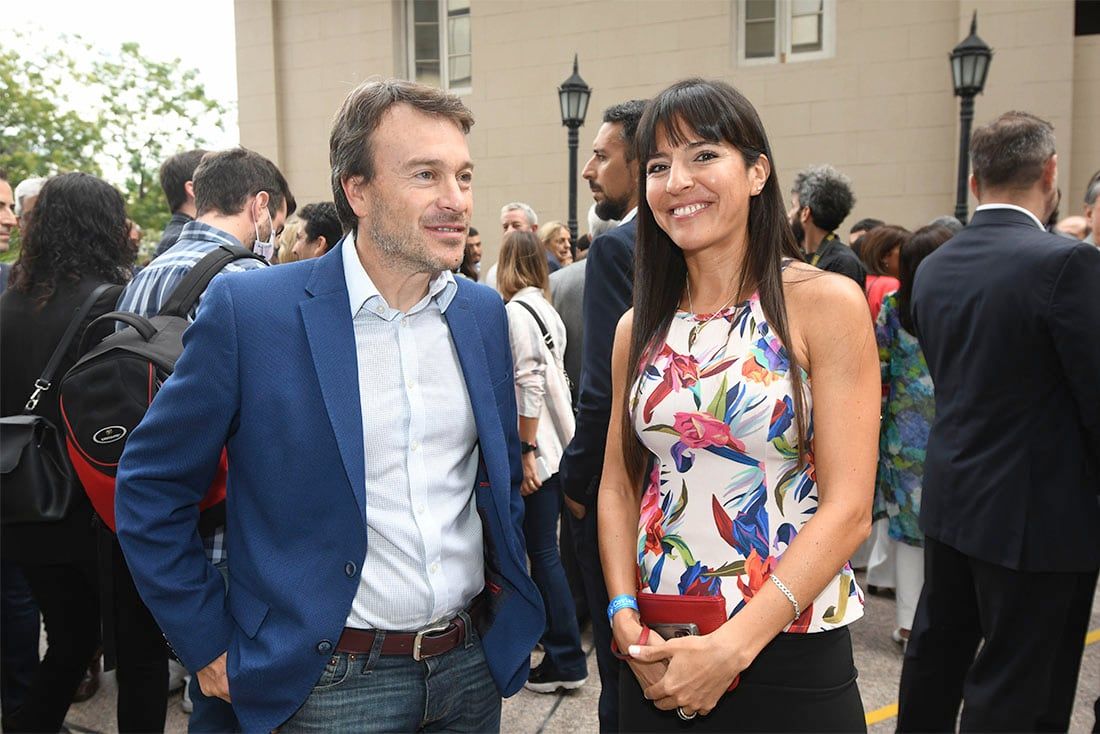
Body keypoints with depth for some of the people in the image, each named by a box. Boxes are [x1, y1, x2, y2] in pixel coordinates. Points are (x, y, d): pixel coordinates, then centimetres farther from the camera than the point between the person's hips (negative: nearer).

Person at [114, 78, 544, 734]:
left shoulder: (484, 312, 1)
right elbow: (151, 488, -6)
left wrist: (513, 605, 12)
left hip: (475, 665, 5)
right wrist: (211, 646, -4)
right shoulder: (248, 310, -13)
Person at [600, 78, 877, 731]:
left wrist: (734, 647, -19)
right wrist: (626, 615, -7)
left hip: (787, 653, -4)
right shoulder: (640, 327, 4)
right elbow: (619, 485, 8)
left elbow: (848, 508, -14)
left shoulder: (825, 303, -10)